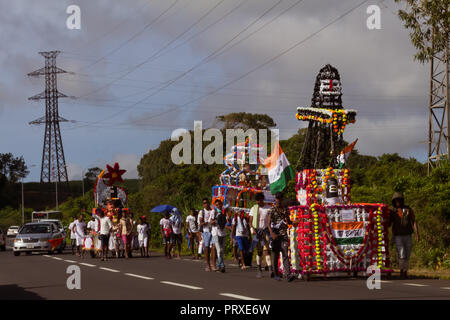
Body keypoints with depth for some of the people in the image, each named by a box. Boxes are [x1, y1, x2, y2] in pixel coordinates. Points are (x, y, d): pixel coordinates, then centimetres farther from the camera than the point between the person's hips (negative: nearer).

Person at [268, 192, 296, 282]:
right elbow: (269, 223, -7)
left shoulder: (285, 210, 12)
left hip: (284, 234, 2)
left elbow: (289, 222, 22)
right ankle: (276, 274, 17)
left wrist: (288, 221, -3)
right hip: (275, 235, -2)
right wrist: (272, 233, -22)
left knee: (285, 254, -10)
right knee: (276, 255, 6)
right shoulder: (272, 210, 1)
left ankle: (288, 275, -21)